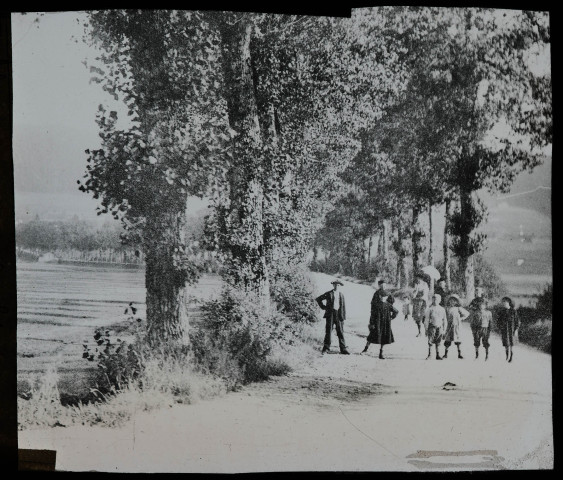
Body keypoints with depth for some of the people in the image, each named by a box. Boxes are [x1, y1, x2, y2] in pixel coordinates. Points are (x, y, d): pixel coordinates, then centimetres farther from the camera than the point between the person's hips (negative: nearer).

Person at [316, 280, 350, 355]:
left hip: (338, 314, 2)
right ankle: (326, 348, 6)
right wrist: (323, 307, 1)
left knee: (340, 332, 0)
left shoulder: (341, 295, 13)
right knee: (328, 331, -1)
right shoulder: (328, 294, 5)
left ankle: (343, 349, 2)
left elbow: (343, 306, 13)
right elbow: (318, 299, 9)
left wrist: (343, 317, 5)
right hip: (330, 314, -2)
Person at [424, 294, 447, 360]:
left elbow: (444, 320, 13)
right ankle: (429, 355, 6)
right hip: (432, 327, -2)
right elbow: (426, 320, 0)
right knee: (430, 342, -4)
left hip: (439, 327, 2)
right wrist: (426, 329, -4)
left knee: (438, 342, 5)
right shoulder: (430, 309, 0)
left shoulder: (442, 309, 8)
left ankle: (437, 355, 12)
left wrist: (444, 329, 7)